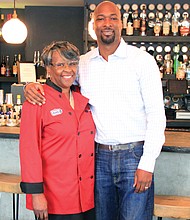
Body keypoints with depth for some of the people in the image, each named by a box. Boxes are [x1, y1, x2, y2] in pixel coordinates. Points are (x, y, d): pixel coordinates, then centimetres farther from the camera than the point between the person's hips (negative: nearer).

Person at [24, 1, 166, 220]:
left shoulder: (143, 60, -4)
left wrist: (147, 163, -11)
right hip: (99, 156, 4)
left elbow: (156, 114, -6)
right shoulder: (82, 63, 7)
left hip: (134, 155, -3)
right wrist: (34, 86, -4)